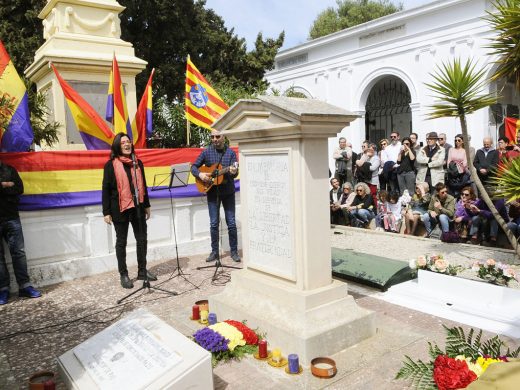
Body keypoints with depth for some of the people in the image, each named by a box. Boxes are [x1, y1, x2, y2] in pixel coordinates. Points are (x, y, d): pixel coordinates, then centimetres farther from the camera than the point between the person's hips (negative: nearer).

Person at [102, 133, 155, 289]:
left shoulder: (137, 163, 9)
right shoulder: (111, 165, -5)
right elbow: (106, 189, -6)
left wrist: (146, 205, 15)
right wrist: (106, 212, -9)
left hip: (137, 207, 5)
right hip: (120, 208, -4)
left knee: (142, 238, 9)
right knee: (121, 242, 6)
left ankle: (142, 271, 24)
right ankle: (123, 274, 17)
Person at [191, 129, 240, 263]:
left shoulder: (230, 152, -1)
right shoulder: (206, 152, 1)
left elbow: (235, 173, -8)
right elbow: (194, 167, 5)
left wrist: (234, 172, -31)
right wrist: (200, 174, -15)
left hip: (228, 191, -1)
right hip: (212, 191, 1)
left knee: (231, 223, 1)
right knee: (214, 223, 5)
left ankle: (234, 251, 13)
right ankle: (214, 251, 16)